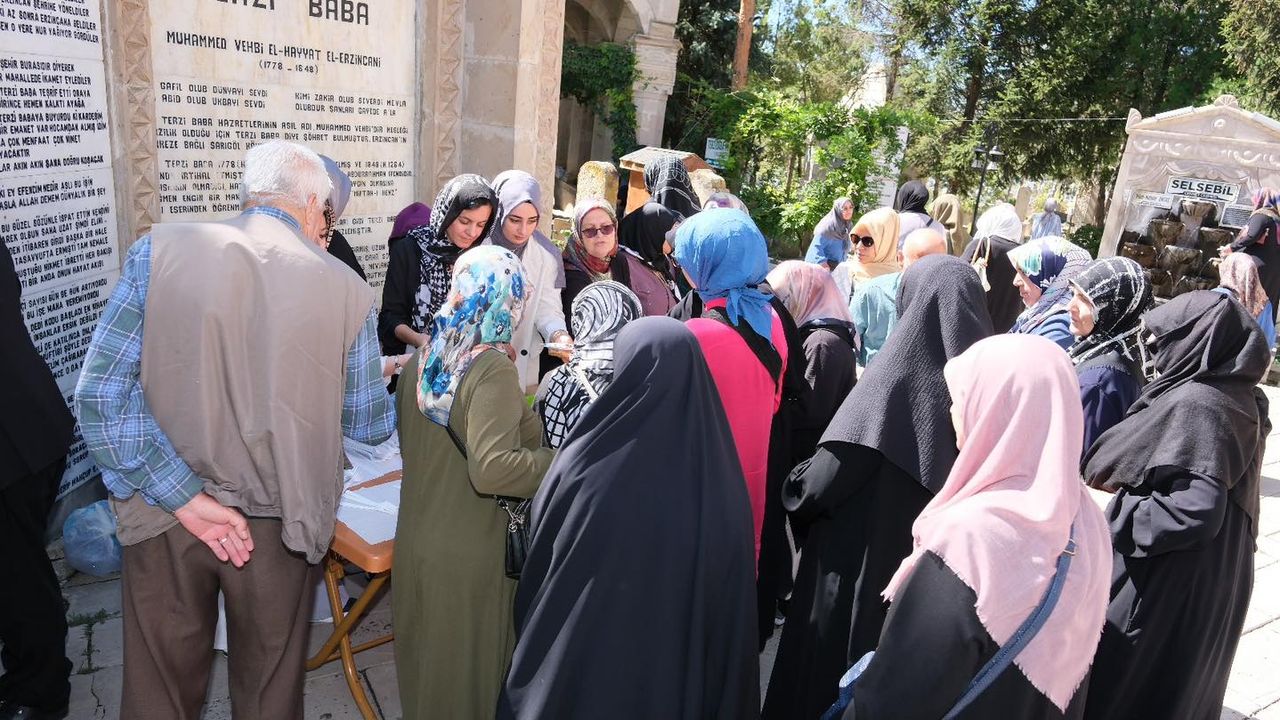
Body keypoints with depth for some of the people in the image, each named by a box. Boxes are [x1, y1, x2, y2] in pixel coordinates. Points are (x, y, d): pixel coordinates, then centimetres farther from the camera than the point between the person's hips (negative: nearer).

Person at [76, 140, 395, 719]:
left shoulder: (159, 251, -8)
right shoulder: (347, 289, -9)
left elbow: (100, 395, -14)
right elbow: (370, 426, 1)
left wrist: (184, 497, -11)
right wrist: (385, 379, 21)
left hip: (166, 518, 1)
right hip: (278, 527, 0)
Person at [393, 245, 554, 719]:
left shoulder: (422, 361, 2)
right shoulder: (493, 369, -21)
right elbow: (492, 470, -31)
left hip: (416, 538, 7)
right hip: (469, 554, -7)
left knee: (426, 656, 24)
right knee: (468, 666, 13)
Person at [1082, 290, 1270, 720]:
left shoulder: (1192, 404, -24)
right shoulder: (1240, 398, 5)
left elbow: (1194, 511, -29)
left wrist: (1114, 517, -18)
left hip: (1168, 583, -9)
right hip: (1213, 580, 9)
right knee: (1182, 685, 25)